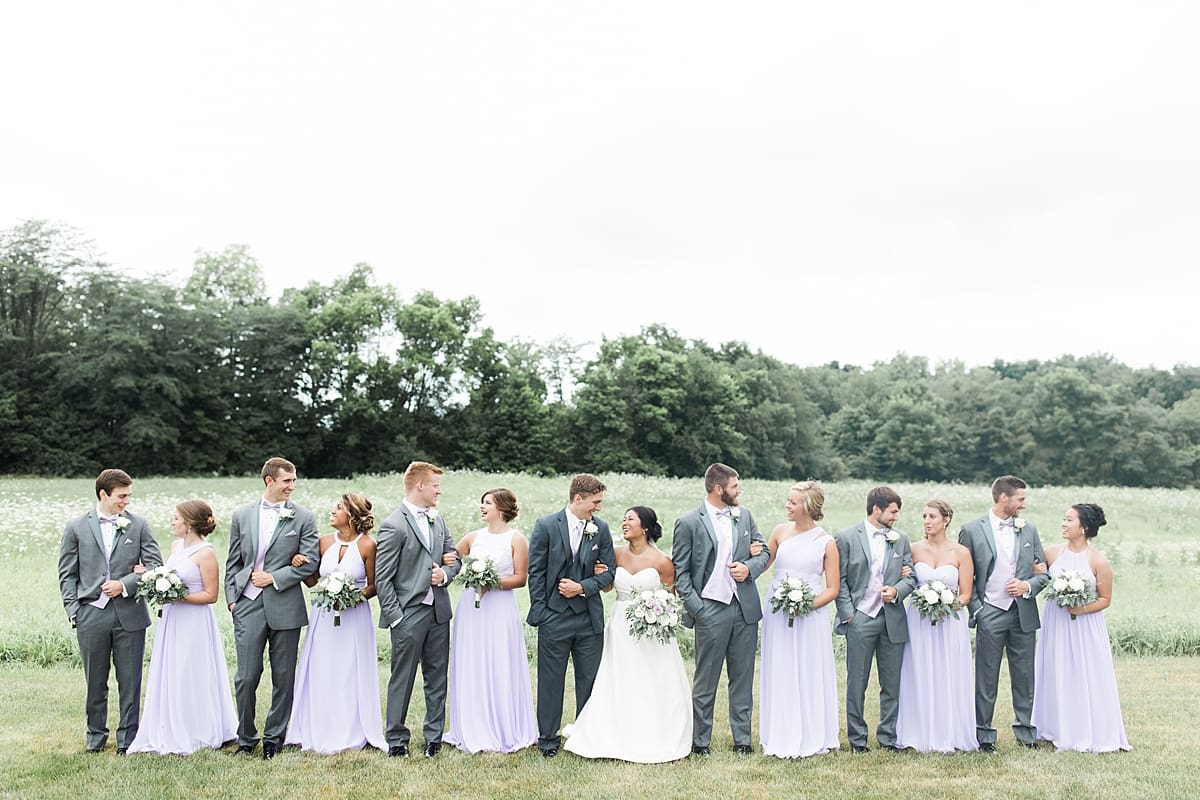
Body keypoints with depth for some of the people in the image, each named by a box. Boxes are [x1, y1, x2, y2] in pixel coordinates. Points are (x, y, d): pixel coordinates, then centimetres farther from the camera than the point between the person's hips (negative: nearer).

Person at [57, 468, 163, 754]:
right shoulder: (76, 528, 3)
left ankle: (128, 736, 17)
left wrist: (125, 584, -11)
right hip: (91, 615, 0)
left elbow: (155, 565, 2)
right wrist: (73, 611, -3)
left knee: (130, 681, 5)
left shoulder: (138, 525, 3)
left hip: (129, 614, 0)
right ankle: (96, 734, 28)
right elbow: (67, 575, 6)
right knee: (95, 682, 11)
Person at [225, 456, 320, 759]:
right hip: (248, 605, 1)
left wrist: (274, 578, -10)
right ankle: (246, 737, 18)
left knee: (283, 678, 7)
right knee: (246, 677, 1)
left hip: (285, 606, -1)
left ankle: (274, 736, 21)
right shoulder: (242, 515, 8)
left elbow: (310, 562, -3)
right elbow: (233, 562, 12)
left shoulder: (304, 518, 1)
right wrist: (232, 598, 4)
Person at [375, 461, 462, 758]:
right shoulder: (394, 525, -13)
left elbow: (454, 557, 18)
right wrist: (395, 618, -14)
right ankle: (396, 740, 17)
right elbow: (382, 578, -13)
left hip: (439, 611, 7)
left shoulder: (438, 519, 10)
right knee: (402, 680, 5)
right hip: (409, 614, -7)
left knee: (437, 677, 13)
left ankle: (434, 736, 24)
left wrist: (445, 574, -5)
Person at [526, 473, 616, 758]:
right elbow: (535, 572, -4)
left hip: (590, 617, 3)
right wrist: (539, 613, -6)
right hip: (554, 616, -3)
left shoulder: (601, 528, 2)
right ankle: (549, 739, 19)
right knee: (551, 681, 6)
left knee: (589, 680, 9)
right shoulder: (546, 526, -6)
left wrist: (582, 587, -10)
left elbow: (609, 571, 5)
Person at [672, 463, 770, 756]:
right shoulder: (689, 523, -7)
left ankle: (742, 739, 22)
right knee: (705, 681, 5)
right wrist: (696, 608, -12)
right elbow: (679, 572, -5)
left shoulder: (744, 515, 8)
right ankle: (700, 741, 17)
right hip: (711, 610, -4)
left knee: (743, 678, 11)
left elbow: (764, 551, 14)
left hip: (745, 608, 4)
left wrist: (749, 568, -7)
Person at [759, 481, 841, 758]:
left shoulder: (826, 543, -4)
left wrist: (808, 605, -17)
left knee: (809, 676, 3)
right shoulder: (780, 531, 4)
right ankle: (781, 738, 19)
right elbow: (762, 563, 14)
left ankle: (811, 738, 18)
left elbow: (833, 589, -2)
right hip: (778, 612, 3)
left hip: (811, 614, -3)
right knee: (779, 675, 7)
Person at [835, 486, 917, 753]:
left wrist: (896, 591, -9)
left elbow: (910, 577, 12)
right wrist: (848, 613, -8)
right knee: (856, 683, 3)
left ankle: (888, 737, 20)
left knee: (892, 683, 8)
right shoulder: (847, 537, -2)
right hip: (860, 619, -4)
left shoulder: (900, 540, 11)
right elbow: (839, 580, -2)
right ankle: (857, 739, 13)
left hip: (893, 620, 4)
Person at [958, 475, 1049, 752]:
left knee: (1024, 677, 9)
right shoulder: (972, 530, -3)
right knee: (986, 679, 2)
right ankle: (984, 735, 11)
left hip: (1023, 614, 3)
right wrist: (975, 609, -7)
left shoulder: (1029, 530, 9)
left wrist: (1028, 586, -8)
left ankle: (1026, 732, 22)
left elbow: (1043, 572, 12)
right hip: (990, 614, -3)